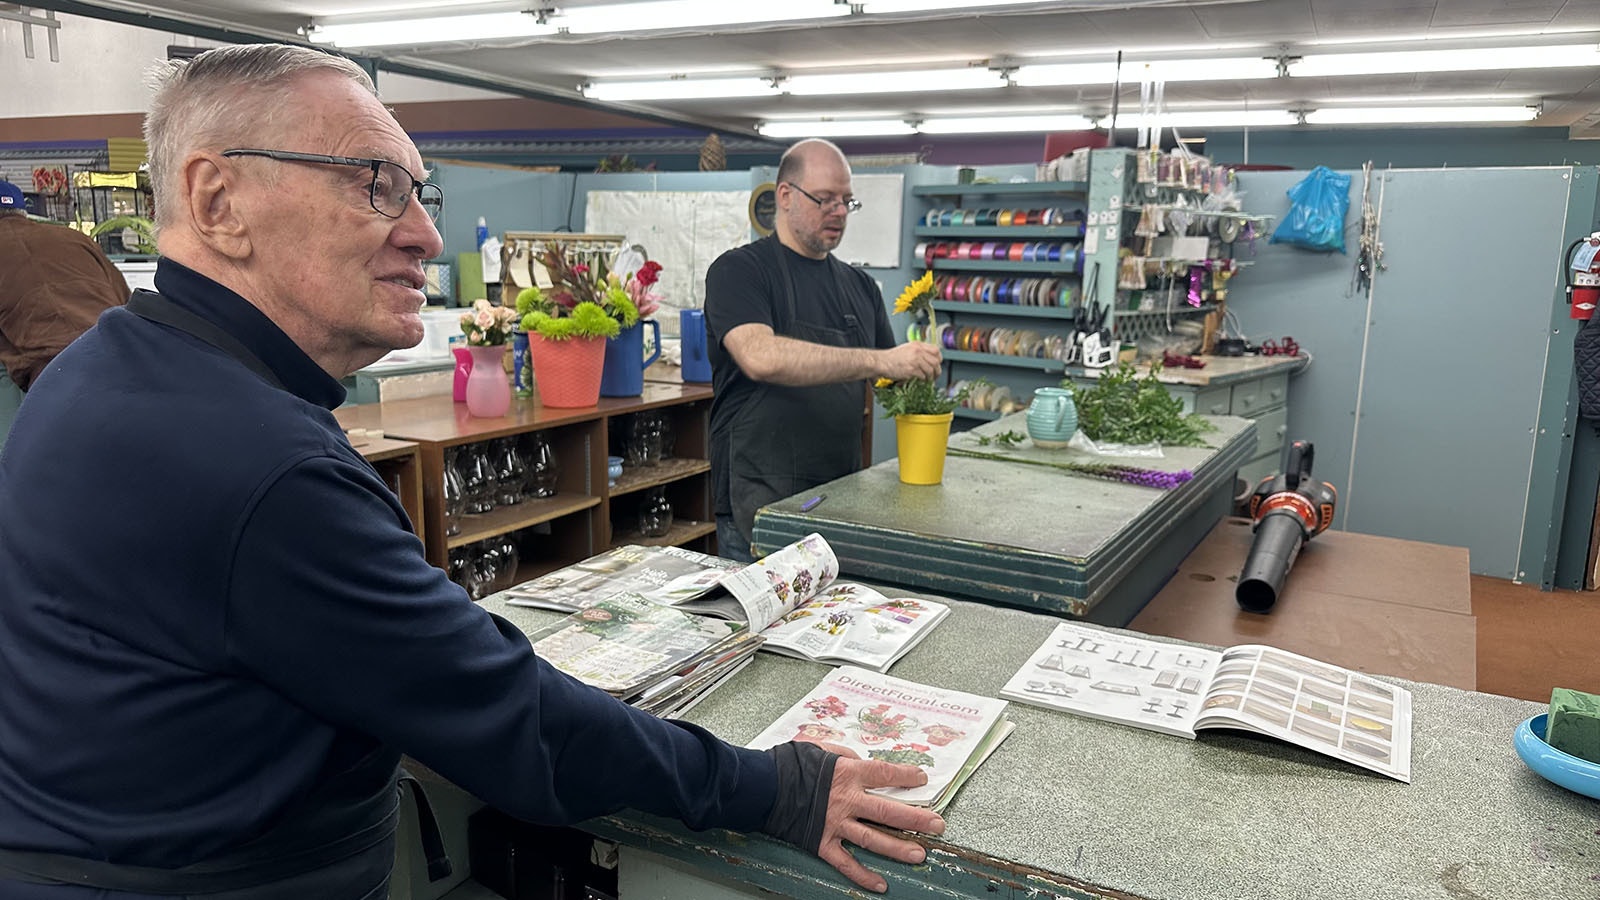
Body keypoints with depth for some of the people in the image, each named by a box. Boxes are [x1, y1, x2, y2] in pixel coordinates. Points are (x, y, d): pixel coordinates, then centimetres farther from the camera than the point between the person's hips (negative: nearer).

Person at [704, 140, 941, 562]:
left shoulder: (859, 285, 14)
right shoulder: (739, 270, -5)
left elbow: (887, 381, 19)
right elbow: (760, 358, -24)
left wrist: (913, 375, -5)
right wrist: (878, 360, -27)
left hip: (843, 502, 6)